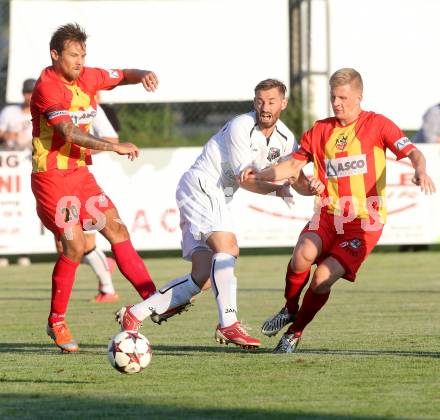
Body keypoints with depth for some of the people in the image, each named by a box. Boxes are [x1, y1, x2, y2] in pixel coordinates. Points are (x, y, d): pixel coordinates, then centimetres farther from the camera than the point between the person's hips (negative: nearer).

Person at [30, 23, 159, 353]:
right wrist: (115, 147, -29)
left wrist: (143, 75, -6)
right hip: (51, 176, -8)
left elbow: (123, 76, 18)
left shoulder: (87, 77, 6)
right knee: (75, 245, -15)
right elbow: (70, 133, -28)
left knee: (117, 229, 0)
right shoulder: (48, 87, -18)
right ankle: (57, 322, -1)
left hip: (80, 173, 8)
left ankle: (152, 299, 1)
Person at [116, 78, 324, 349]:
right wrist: (276, 189, -15)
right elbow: (243, 178, -16)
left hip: (218, 197, 9)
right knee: (226, 245, -29)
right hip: (200, 186, -9)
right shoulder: (241, 128, -18)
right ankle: (229, 325, -34)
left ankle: (134, 315, 7)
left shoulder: (284, 138, 6)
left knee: (201, 277, 1)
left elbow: (297, 180, 3)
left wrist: (311, 186, -17)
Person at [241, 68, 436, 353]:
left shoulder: (377, 125, -1)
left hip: (364, 221, -3)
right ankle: (290, 309, 2)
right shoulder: (321, 131, 10)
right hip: (329, 214, 3)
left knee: (322, 280, -16)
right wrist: (259, 176, -2)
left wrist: (420, 170, -31)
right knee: (302, 256, -27)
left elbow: (412, 152, -9)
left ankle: (295, 332, 8)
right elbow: (294, 165, 14)